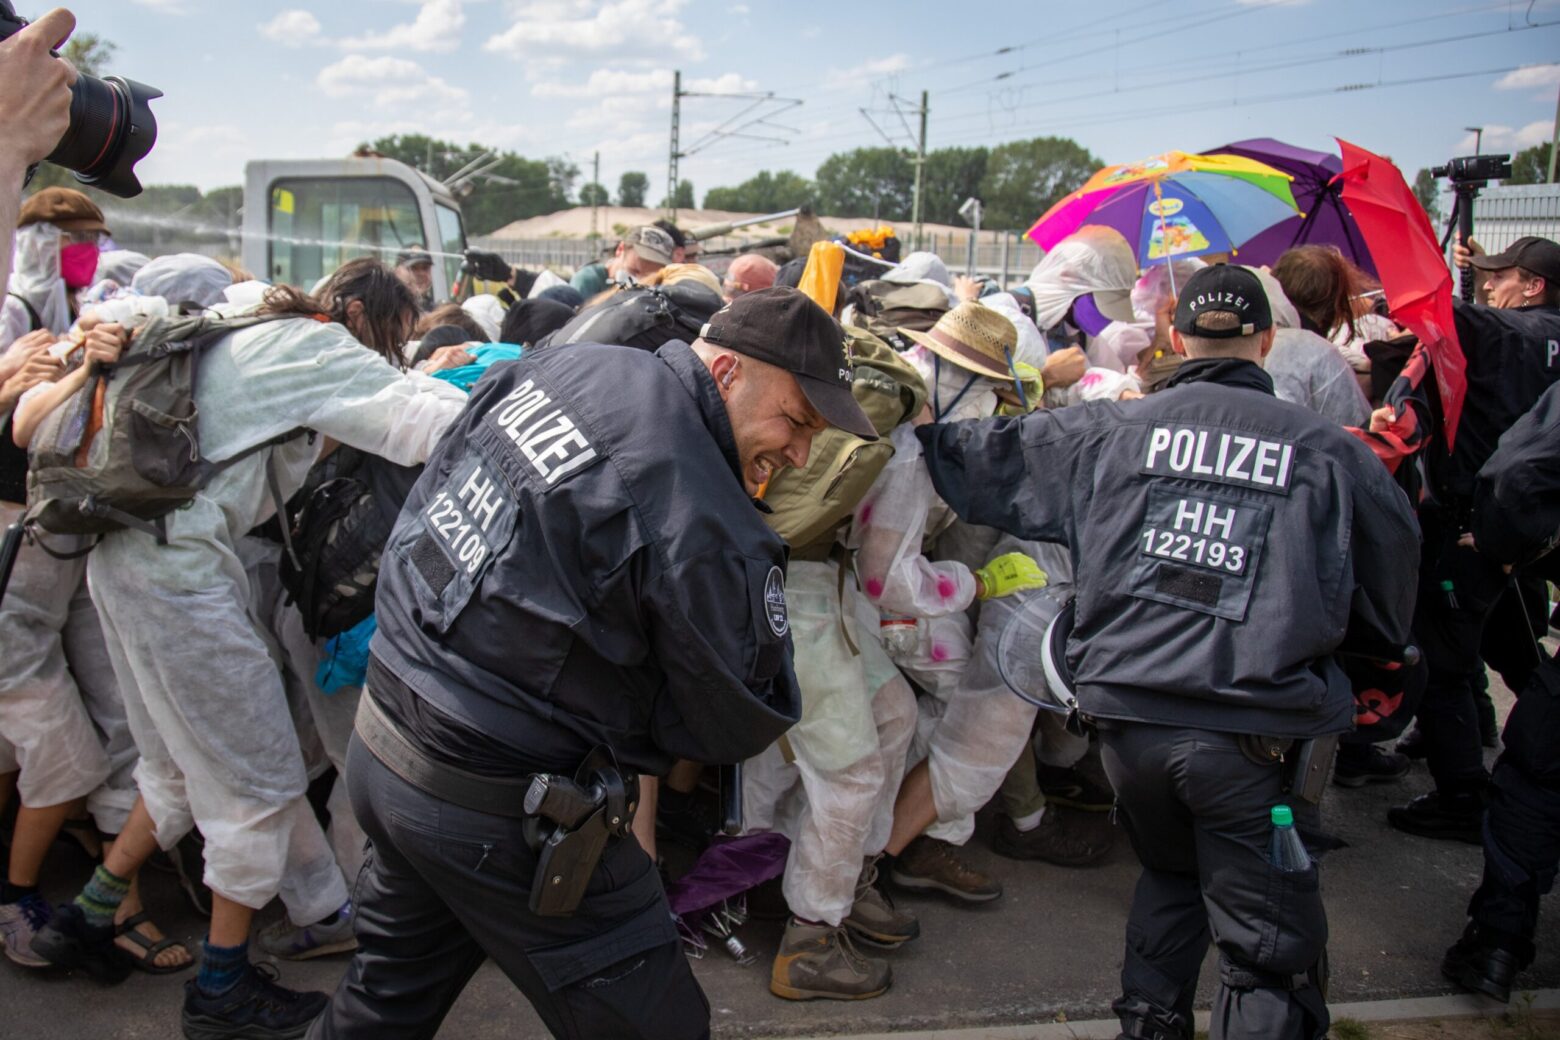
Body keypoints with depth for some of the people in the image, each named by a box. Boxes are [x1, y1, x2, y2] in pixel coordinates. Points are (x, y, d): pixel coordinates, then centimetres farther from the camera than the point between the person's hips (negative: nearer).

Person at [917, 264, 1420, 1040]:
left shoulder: (1112, 431, 4)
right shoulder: (1327, 452, 1)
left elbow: (987, 461, 13)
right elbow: (1387, 610, 12)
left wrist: (920, 423, 31)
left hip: (1128, 717, 4)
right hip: (1254, 733, -3)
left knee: (1172, 874, 31)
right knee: (1269, 950, 7)